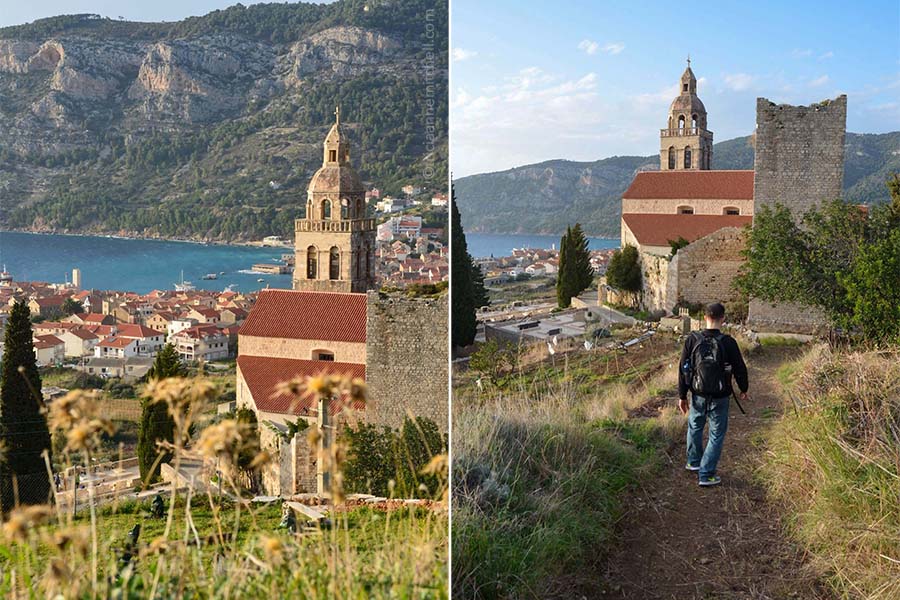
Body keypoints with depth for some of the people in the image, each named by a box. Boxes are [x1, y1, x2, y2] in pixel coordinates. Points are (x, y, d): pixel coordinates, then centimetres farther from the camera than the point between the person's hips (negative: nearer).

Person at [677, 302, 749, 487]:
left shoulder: (692, 340, -9)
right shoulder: (728, 342, -15)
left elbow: (684, 369, -4)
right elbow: (739, 368, -5)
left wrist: (682, 396, 6)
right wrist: (743, 389, 14)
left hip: (698, 395, 3)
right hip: (720, 398, -2)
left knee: (695, 427, 25)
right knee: (717, 435, 9)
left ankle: (693, 461, 41)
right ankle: (706, 474, 10)